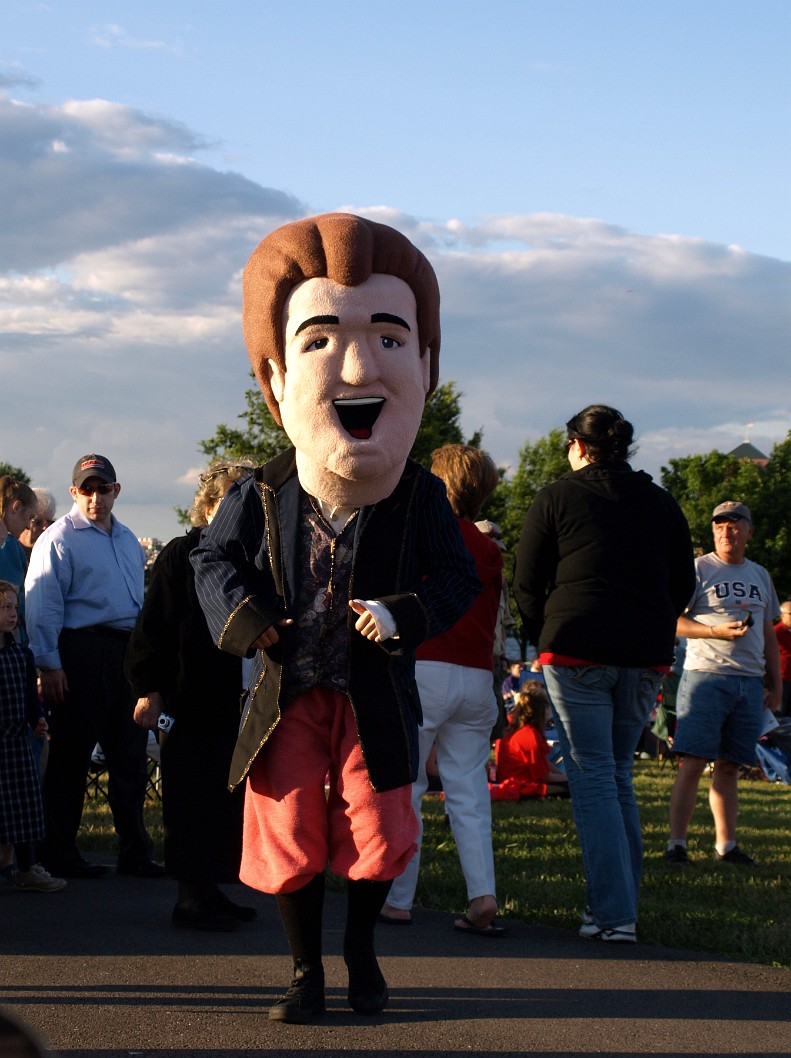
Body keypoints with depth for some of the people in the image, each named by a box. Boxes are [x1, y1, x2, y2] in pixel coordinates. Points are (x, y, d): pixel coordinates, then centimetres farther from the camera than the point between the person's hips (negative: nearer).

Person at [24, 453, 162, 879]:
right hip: (83, 651, -7)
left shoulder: (128, 540, 19)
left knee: (131, 755, 8)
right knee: (71, 756, -2)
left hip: (129, 652, 7)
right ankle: (59, 852, 4)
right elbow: (43, 605, -8)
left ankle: (135, 852, 14)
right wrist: (48, 665, -15)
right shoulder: (59, 539, -3)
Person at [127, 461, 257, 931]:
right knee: (194, 798, -3)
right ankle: (192, 895, 2)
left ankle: (210, 888, 17)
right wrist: (149, 688, -14)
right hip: (192, 702, -6)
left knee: (229, 799, 8)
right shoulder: (182, 556, -5)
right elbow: (154, 627, -8)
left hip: (239, 703, 6)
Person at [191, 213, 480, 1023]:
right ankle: (305, 969, 20)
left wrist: (405, 615, -18)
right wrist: (242, 613, -10)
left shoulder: (421, 497, -8)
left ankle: (360, 946, 29)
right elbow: (215, 555, 7)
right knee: (288, 835, 3)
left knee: (378, 832, 1)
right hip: (287, 691, 1)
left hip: (376, 692, 0)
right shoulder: (262, 494, -7)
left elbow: (455, 577, 0)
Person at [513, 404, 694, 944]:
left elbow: (527, 584, 1)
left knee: (593, 776, -2)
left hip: (577, 651, -4)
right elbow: (683, 583, 16)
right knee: (620, 776, 14)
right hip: (646, 657, 4)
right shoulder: (661, 502, 12)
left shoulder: (557, 498, 1)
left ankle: (613, 911, -9)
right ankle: (622, 903, 13)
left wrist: (546, 636, 13)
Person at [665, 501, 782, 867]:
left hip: (750, 682, 5)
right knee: (692, 764, -10)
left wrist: (775, 685, 18)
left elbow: (769, 635, 24)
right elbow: (672, 620, -6)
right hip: (705, 676, -5)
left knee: (729, 767, 8)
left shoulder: (760, 576, 19)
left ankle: (726, 844, 12)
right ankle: (676, 843, -9)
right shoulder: (698, 569, 1)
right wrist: (717, 631, -18)